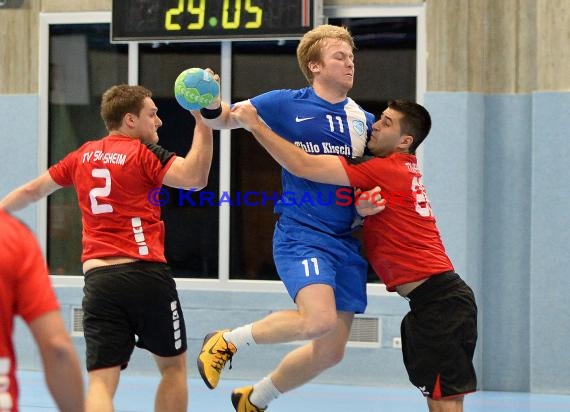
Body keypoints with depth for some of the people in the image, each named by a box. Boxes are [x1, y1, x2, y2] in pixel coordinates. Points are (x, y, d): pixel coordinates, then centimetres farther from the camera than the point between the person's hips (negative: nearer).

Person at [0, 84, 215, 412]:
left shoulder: (83, 155, 14)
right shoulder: (143, 152, -2)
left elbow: (31, 191, 22)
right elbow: (195, 177, -17)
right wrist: (203, 122, -13)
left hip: (97, 278, 4)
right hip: (145, 273, -4)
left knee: (102, 381, -3)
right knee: (173, 365, 14)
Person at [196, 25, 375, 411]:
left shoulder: (365, 120, 10)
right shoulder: (287, 104, -1)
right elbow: (224, 118, 5)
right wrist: (211, 106, -18)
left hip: (347, 244, 5)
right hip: (301, 233, -5)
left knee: (330, 352, 5)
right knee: (320, 319, -29)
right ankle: (227, 341, -4)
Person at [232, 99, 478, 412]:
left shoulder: (385, 170, -13)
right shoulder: (405, 169, 15)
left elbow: (302, 165, -15)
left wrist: (254, 124, -9)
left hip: (438, 301, -10)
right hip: (436, 300, 10)